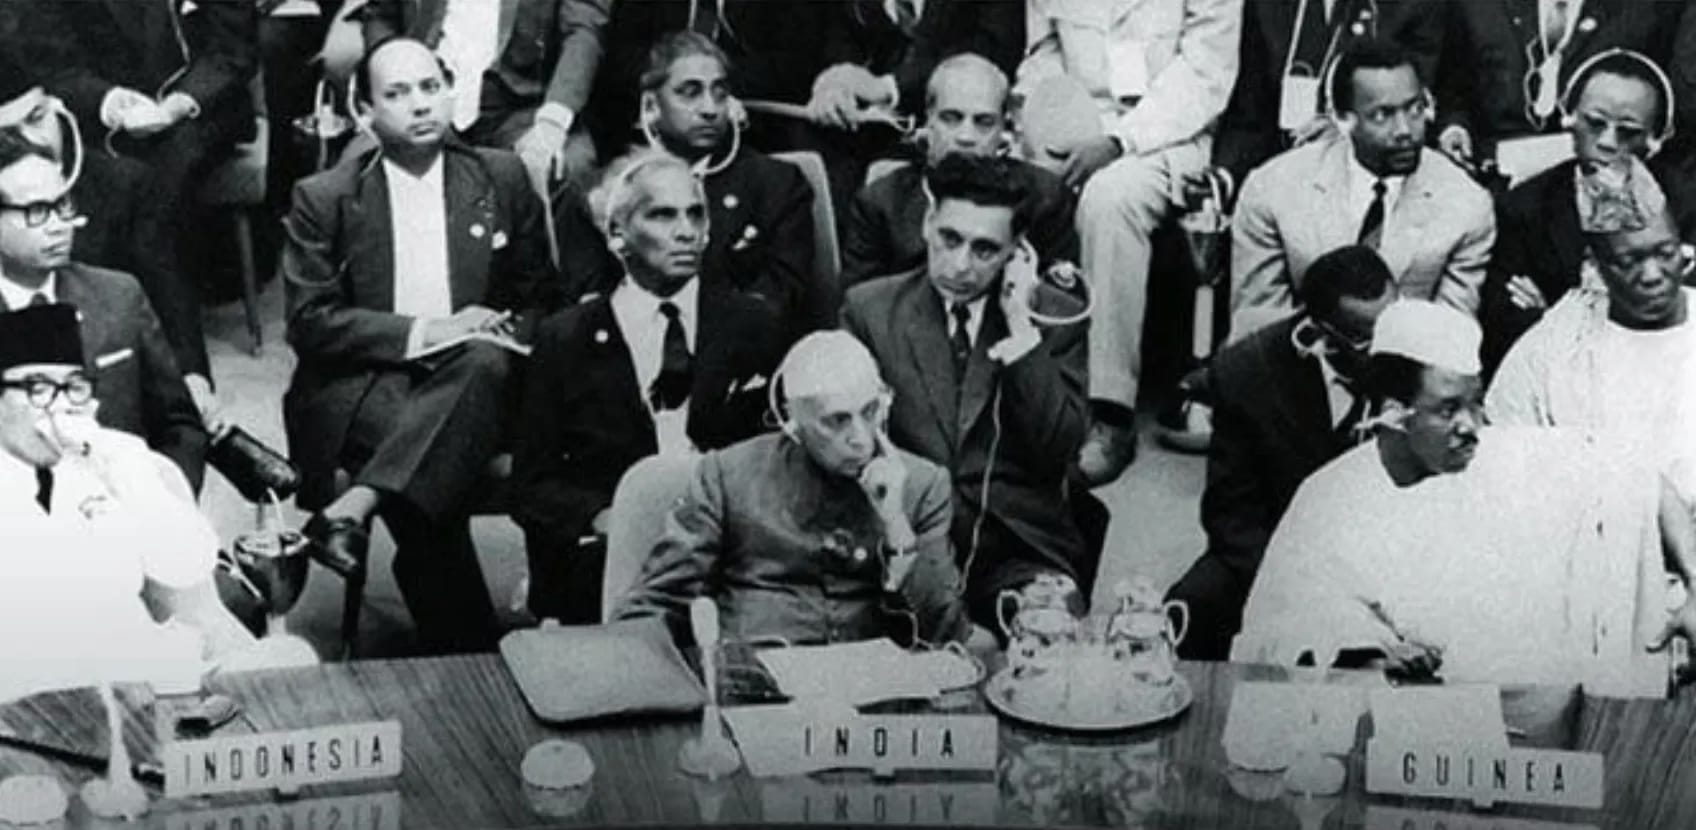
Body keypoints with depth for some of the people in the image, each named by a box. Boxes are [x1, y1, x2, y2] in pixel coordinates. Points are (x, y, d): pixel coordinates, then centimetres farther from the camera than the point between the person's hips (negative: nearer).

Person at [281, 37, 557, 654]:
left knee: (488, 361, -34)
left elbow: (541, 300, 16)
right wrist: (421, 333, -14)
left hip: (471, 382, 2)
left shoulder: (502, 179, 11)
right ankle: (465, 650, -29)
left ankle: (354, 509, -41)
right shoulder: (324, 198, 5)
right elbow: (308, 322, -3)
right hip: (359, 386, -2)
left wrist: (508, 333, -9)